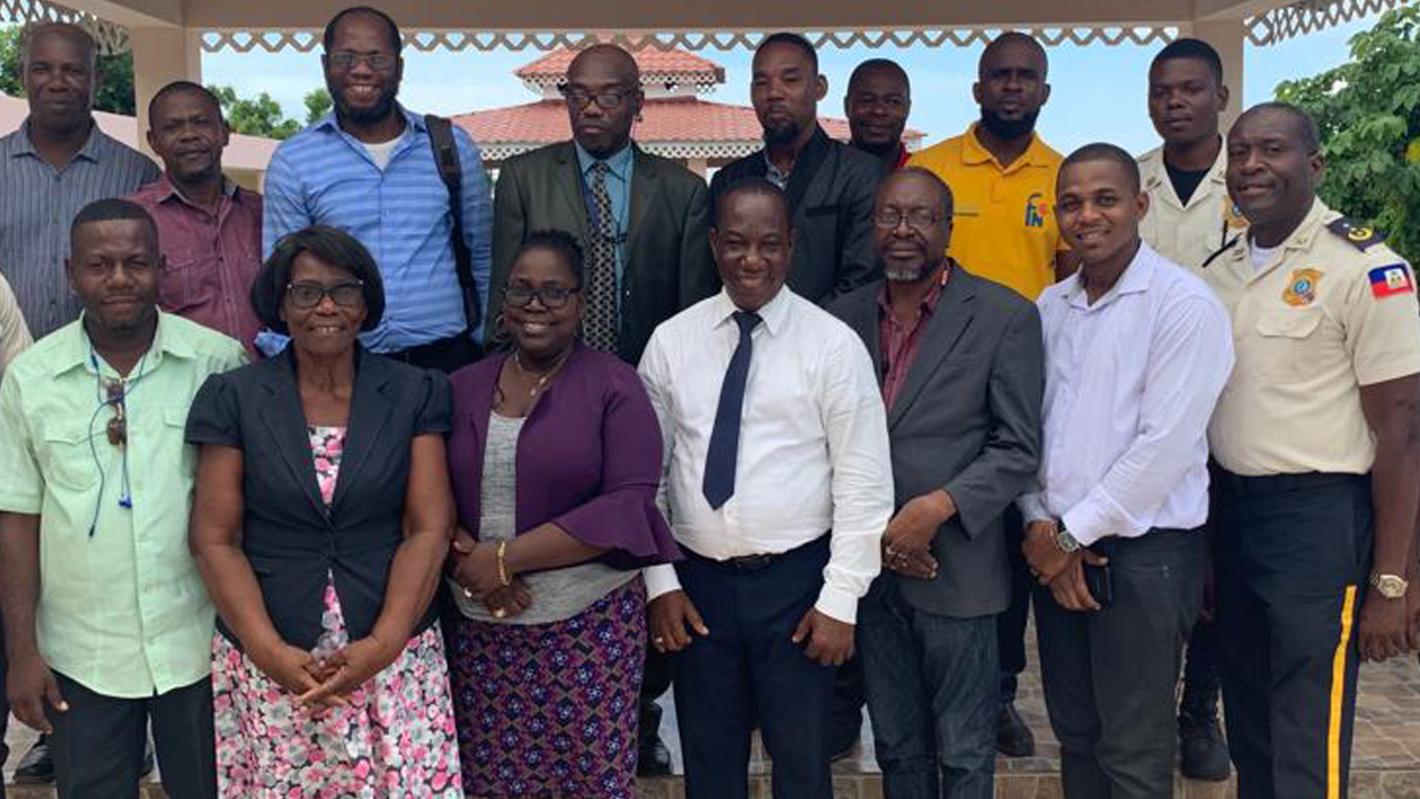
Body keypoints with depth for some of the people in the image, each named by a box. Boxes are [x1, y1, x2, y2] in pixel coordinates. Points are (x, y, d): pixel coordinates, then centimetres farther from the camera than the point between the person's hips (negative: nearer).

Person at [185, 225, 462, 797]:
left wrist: (382, 645, -13)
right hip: (268, 664, 0)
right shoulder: (233, 399, 3)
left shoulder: (416, 396, 2)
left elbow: (430, 530, -2)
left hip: (394, 657, 0)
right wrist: (272, 653, -11)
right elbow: (214, 540, -1)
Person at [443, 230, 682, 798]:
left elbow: (628, 506, -14)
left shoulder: (613, 385, -5)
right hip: (479, 625, 4)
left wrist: (508, 556, -16)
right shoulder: (463, 387, 7)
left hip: (588, 623, -3)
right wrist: (467, 560, -13)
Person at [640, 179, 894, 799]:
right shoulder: (670, 341, 2)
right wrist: (659, 582, 1)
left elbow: (864, 482, -6)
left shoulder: (834, 345, -6)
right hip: (697, 581, 2)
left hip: (796, 579, -2)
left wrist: (841, 599, -9)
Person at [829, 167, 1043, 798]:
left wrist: (936, 508, -19)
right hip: (869, 564, 4)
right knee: (896, 746, 18)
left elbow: (1018, 450, -8)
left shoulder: (1004, 316, -7)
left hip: (957, 570, -3)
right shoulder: (845, 316, 4)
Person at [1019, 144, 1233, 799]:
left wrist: (1074, 533, -11)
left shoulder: (1184, 304, -10)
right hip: (1056, 548, 6)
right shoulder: (1050, 307, 9)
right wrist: (1040, 527, -4)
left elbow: (1166, 444, -16)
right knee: (1074, 734, 16)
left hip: (1143, 553, -5)